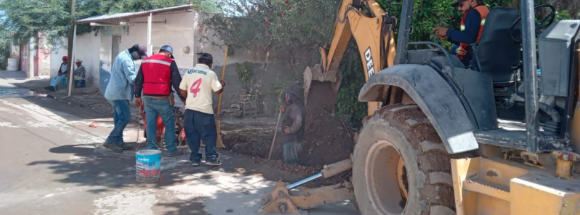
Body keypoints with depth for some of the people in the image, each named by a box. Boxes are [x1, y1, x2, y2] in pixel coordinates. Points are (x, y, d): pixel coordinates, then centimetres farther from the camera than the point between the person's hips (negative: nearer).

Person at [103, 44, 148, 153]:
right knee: (125, 118, -10)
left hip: (116, 93, 11)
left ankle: (118, 142, 16)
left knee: (119, 118, 12)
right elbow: (132, 79, -21)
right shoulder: (126, 60, -18)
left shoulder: (122, 56, 16)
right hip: (119, 94, -11)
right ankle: (110, 141, -5)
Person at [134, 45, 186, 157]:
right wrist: (183, 98, 2)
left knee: (150, 124, 8)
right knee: (169, 123, 6)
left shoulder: (145, 61, 12)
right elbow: (177, 82, -5)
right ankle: (172, 150, 9)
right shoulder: (170, 63, -3)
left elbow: (138, 80, 14)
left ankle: (151, 149, 12)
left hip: (147, 98, 5)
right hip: (162, 99, -4)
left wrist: (137, 95, 20)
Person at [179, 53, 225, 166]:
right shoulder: (210, 73, -5)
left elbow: (182, 90, 9)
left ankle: (195, 158, 12)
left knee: (192, 134, 10)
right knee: (209, 134, 5)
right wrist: (222, 84, 15)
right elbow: (218, 90, -6)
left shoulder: (189, 72, 7)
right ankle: (211, 157, 4)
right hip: (204, 109, -4)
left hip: (190, 108, 4)